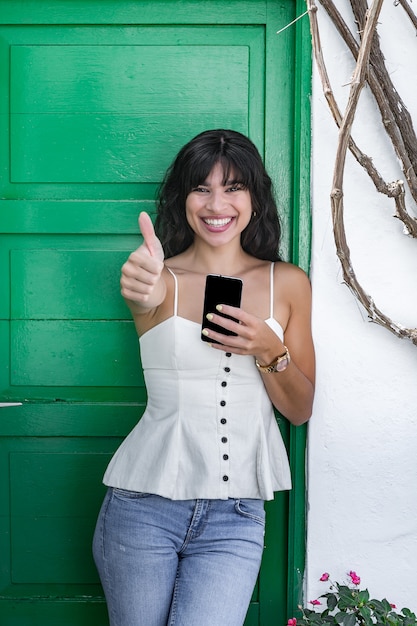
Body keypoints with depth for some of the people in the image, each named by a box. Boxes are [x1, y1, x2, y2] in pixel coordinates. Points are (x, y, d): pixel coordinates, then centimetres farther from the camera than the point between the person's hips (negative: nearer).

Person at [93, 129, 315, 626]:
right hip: (144, 506, 0)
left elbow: (300, 410, 8)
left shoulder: (287, 283, 5)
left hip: (235, 516, 1)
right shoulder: (164, 278, 0)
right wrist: (146, 296, -51)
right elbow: (148, 297, -27)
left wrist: (270, 352, -13)